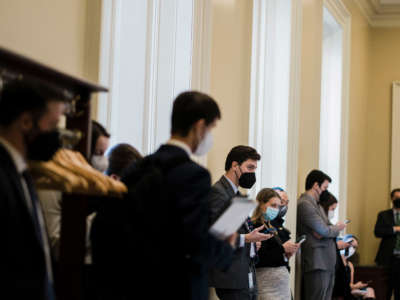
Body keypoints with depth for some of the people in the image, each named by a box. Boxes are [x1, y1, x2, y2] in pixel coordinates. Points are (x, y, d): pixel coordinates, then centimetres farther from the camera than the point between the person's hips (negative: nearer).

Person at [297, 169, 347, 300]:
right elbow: (324, 231, -15)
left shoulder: (316, 204, 20)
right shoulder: (305, 204, -12)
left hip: (327, 262, 10)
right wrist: (338, 228, 5)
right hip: (317, 263, -10)